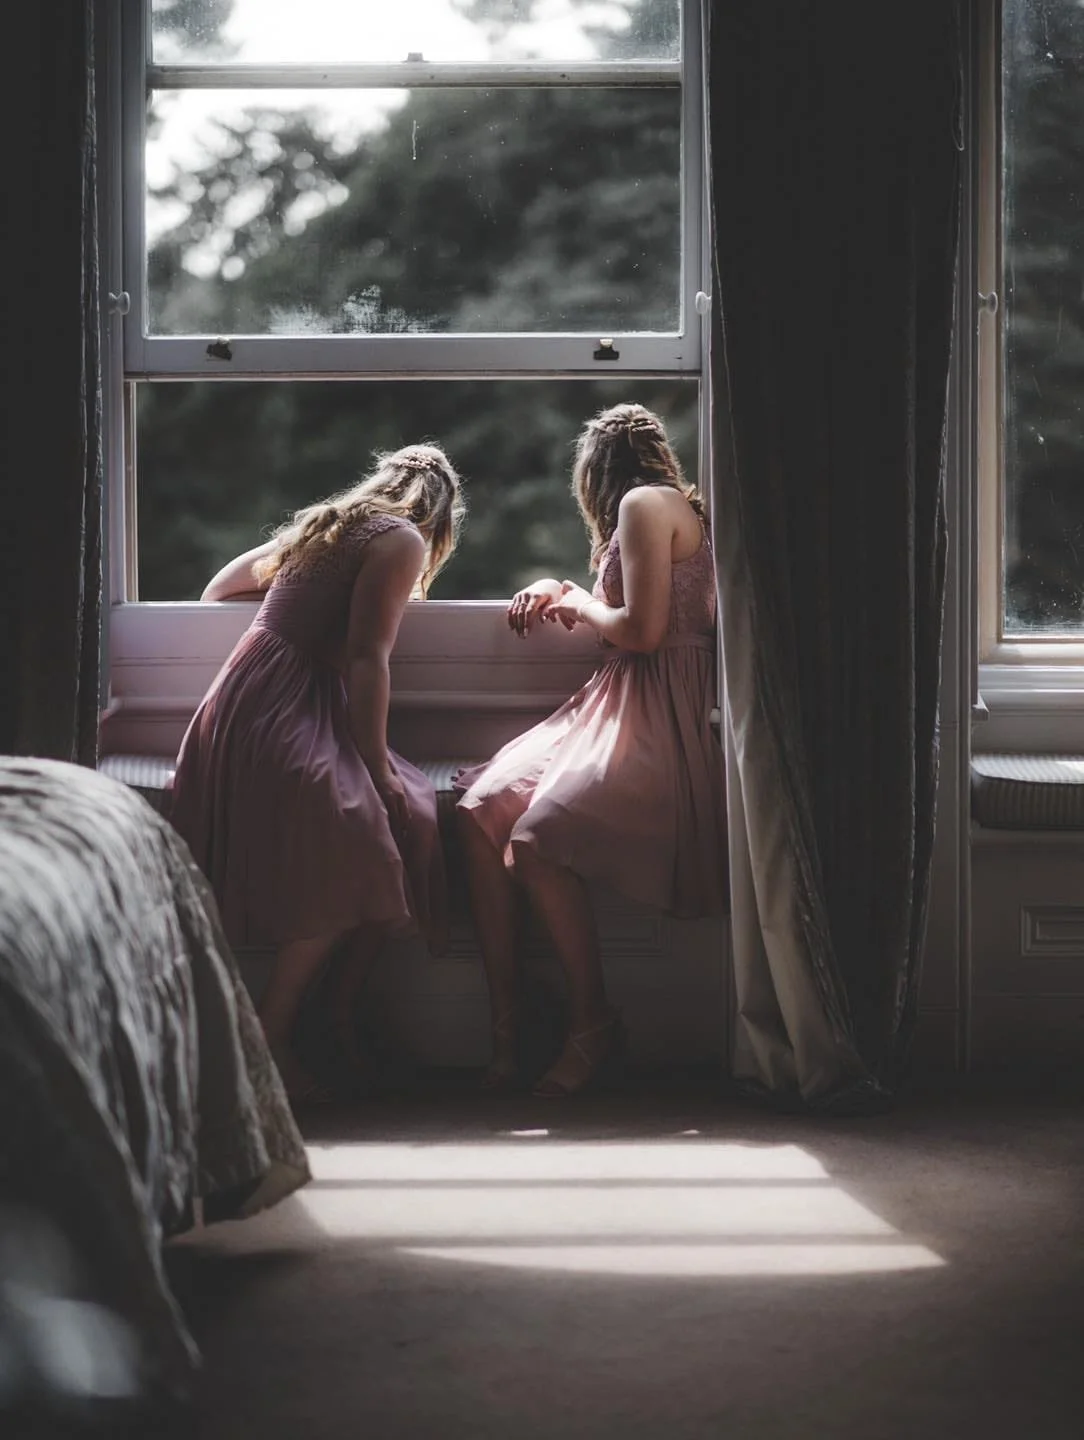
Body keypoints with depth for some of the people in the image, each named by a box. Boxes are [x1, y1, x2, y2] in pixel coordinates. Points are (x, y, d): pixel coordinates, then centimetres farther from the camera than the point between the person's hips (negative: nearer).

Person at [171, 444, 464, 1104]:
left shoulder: (325, 526, 25)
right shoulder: (403, 540, 0)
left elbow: (219, 590, 35)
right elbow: (367, 658, -10)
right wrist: (378, 767, -10)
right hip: (282, 719, -10)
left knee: (408, 813, 0)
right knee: (361, 847, -25)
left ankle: (345, 1011, -4)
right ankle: (272, 1035, -24)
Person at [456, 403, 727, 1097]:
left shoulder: (644, 504, -6)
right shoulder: (680, 507, 24)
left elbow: (642, 630, -16)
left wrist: (580, 605, 2)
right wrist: (561, 594, 24)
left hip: (653, 720, -10)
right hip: (616, 705, 10)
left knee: (538, 837, -26)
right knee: (484, 810, -9)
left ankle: (594, 1020, -10)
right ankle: (504, 1021, -12)